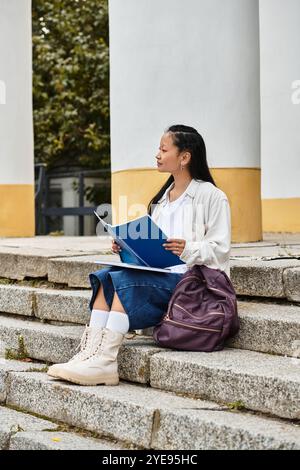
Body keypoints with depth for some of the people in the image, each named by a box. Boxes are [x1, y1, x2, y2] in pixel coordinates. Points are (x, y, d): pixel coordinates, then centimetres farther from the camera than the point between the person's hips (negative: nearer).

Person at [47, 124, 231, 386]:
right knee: (103, 277, -18)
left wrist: (187, 250, -25)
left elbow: (219, 249, -9)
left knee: (123, 280, -28)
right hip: (159, 273, 8)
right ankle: (90, 353, -28)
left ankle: (104, 362, -30)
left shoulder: (211, 196, -3)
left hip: (190, 278, -8)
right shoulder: (163, 197, 22)